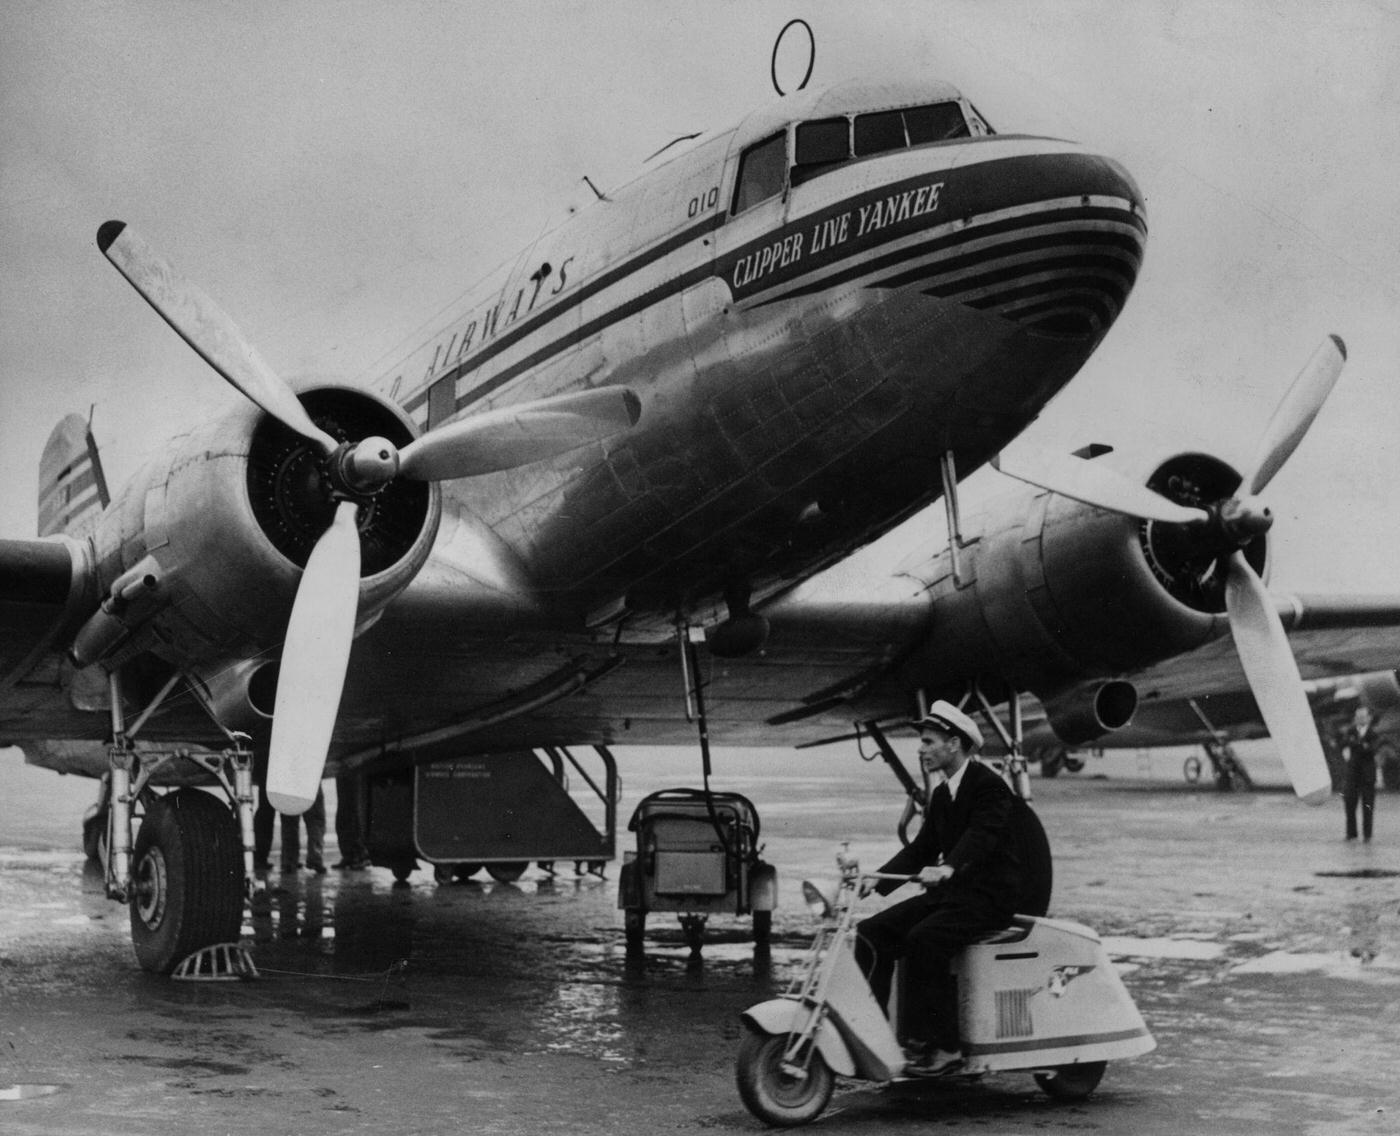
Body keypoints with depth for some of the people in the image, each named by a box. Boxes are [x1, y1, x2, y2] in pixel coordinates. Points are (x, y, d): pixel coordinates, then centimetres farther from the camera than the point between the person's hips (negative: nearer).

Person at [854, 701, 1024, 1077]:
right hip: (950, 892, 9)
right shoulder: (941, 795, 17)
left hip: (990, 896, -9)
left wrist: (947, 869, -46)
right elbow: (922, 847, 14)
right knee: (872, 931, -9)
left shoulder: (990, 785, -11)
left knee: (923, 940, -31)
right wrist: (877, 880, 0)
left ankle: (943, 1048, -23)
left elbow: (982, 835, -28)